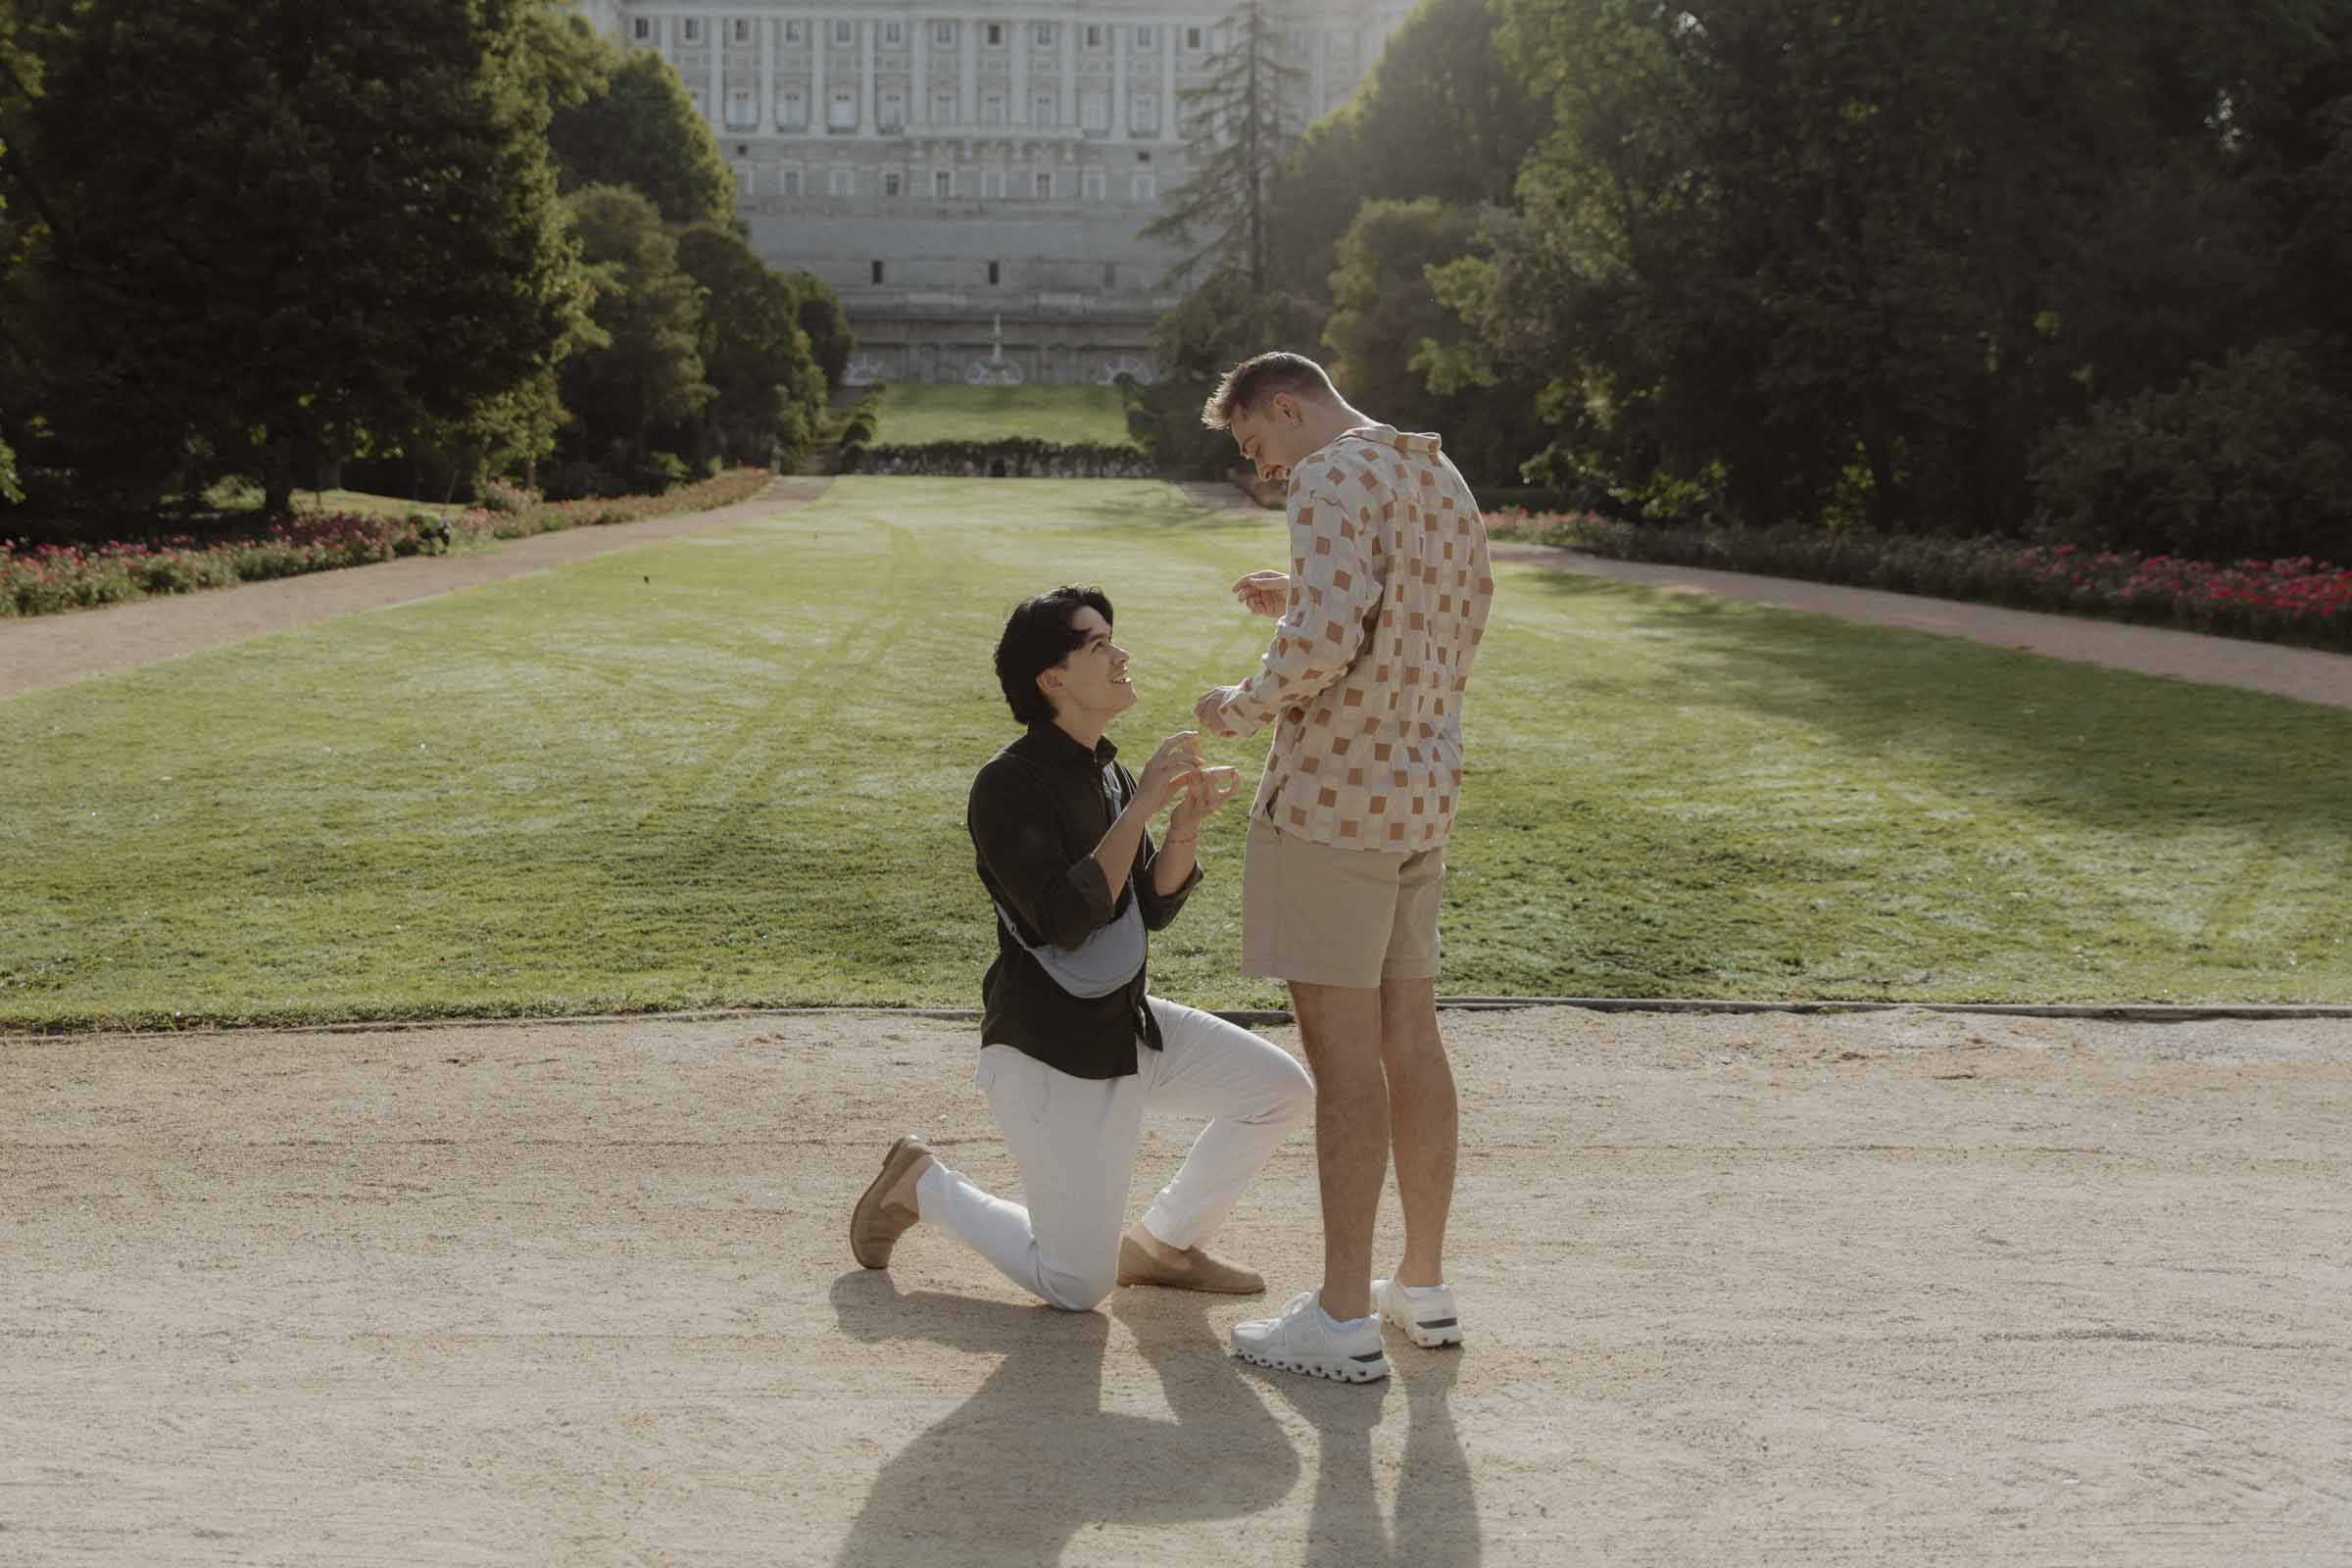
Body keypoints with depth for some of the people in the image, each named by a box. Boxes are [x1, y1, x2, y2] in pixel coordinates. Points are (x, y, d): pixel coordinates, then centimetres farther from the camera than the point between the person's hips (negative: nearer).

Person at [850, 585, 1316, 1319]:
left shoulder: (1105, 771, 6)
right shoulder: (1007, 786, -20)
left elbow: (1154, 906, 6)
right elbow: (1065, 920, -29)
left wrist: (1187, 824, -12)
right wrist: (1142, 806, -27)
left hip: (1128, 1027, 8)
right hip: (1050, 1055, -8)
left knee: (1282, 1091, 3)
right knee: (1076, 1287, -2)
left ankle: (1161, 1241, 18)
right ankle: (921, 1185, 19)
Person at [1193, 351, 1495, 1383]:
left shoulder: (1335, 479, -13)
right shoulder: (1444, 481, 16)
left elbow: (1323, 646, -25)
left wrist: (1243, 707, -7)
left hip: (1331, 797, -9)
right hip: (1422, 794, 9)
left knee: (1344, 1053, -6)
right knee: (1409, 1038, 13)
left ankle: (1342, 1317, -1)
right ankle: (1424, 1287, 21)